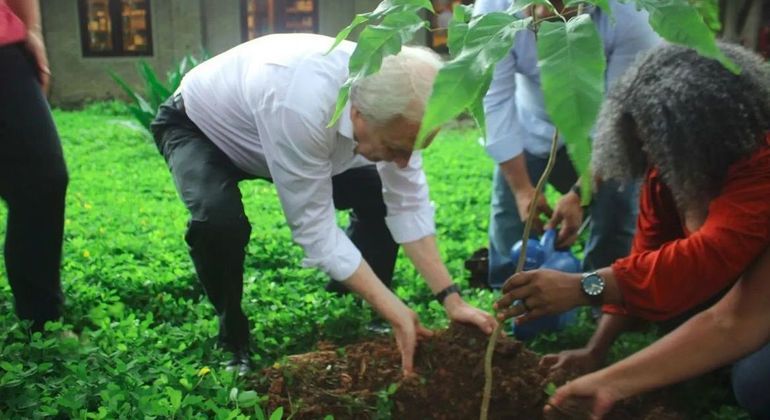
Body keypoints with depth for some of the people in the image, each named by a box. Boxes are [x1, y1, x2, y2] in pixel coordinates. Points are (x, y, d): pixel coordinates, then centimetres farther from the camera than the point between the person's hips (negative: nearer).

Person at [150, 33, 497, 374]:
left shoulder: (391, 98, -24)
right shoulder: (301, 105, -45)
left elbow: (409, 204, -16)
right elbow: (315, 230, -37)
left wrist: (451, 299, -21)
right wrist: (397, 315, -35)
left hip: (287, 127, 6)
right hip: (199, 127, -5)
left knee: (381, 196, -6)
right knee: (220, 221, -35)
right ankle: (234, 339, -6)